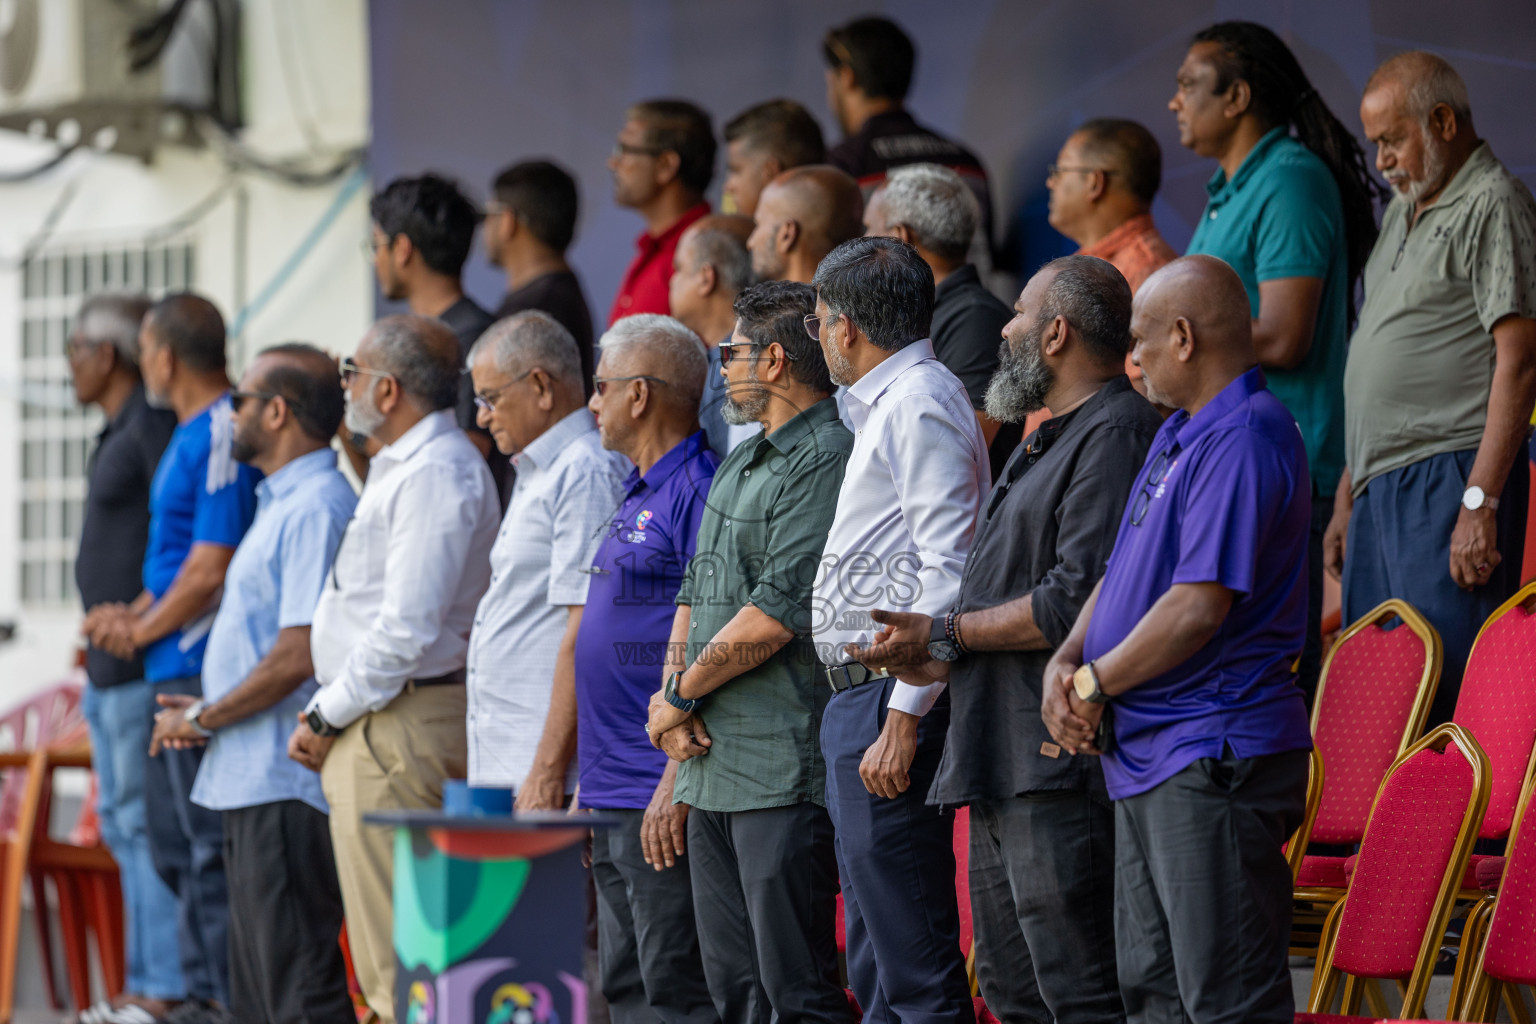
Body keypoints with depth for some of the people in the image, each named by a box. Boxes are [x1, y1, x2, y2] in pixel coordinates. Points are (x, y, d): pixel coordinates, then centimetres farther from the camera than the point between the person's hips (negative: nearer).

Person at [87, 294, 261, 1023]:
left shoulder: (222, 436, -17)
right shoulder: (191, 434, 16)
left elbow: (212, 568, -20)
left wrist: (141, 631, -9)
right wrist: (132, 615, 9)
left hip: (200, 671, -11)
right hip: (175, 669, 11)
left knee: (208, 844, -8)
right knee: (174, 842, 15)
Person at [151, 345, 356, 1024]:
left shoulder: (316, 509, -15)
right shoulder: (283, 503, 18)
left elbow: (300, 655, -22)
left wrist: (204, 719, -12)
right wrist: (208, 712, 11)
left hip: (285, 784, -11)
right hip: (251, 781, 11)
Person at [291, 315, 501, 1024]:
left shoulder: (435, 474, -16)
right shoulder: (402, 467, 18)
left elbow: (406, 631, -23)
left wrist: (326, 717, -14)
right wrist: (327, 711, 16)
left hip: (399, 726, -11)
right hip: (373, 721, 11)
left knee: (397, 952, -10)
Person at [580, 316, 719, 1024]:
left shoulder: (698, 492, -12)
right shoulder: (634, 495, 20)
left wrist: (679, 781, -22)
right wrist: (589, 780, 22)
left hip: (664, 798, -10)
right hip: (614, 800, 10)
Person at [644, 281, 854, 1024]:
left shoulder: (827, 461, -12)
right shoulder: (738, 466, 19)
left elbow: (777, 613, -18)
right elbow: (694, 597, 21)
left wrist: (678, 697, -7)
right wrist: (676, 691, 4)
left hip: (784, 772, -10)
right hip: (712, 769, 10)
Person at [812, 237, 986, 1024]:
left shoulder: (920, 405, -12)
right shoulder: (887, 403, 21)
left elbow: (947, 573, -20)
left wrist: (902, 719, -24)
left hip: (890, 696, -11)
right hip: (858, 696, 11)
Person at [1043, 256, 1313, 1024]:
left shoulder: (1244, 439, -17)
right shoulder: (1178, 435, 17)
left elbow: (1200, 607, -23)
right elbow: (1123, 572, 22)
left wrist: (1095, 684, -12)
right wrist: (1067, 662, 3)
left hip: (1212, 758, -11)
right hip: (1149, 755, 11)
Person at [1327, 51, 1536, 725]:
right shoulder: (1404, 211, 21)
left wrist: (1480, 502, -21)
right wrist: (1348, 493, 23)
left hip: (1448, 483, -9)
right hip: (1383, 486, 9)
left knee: (1443, 693, -12)